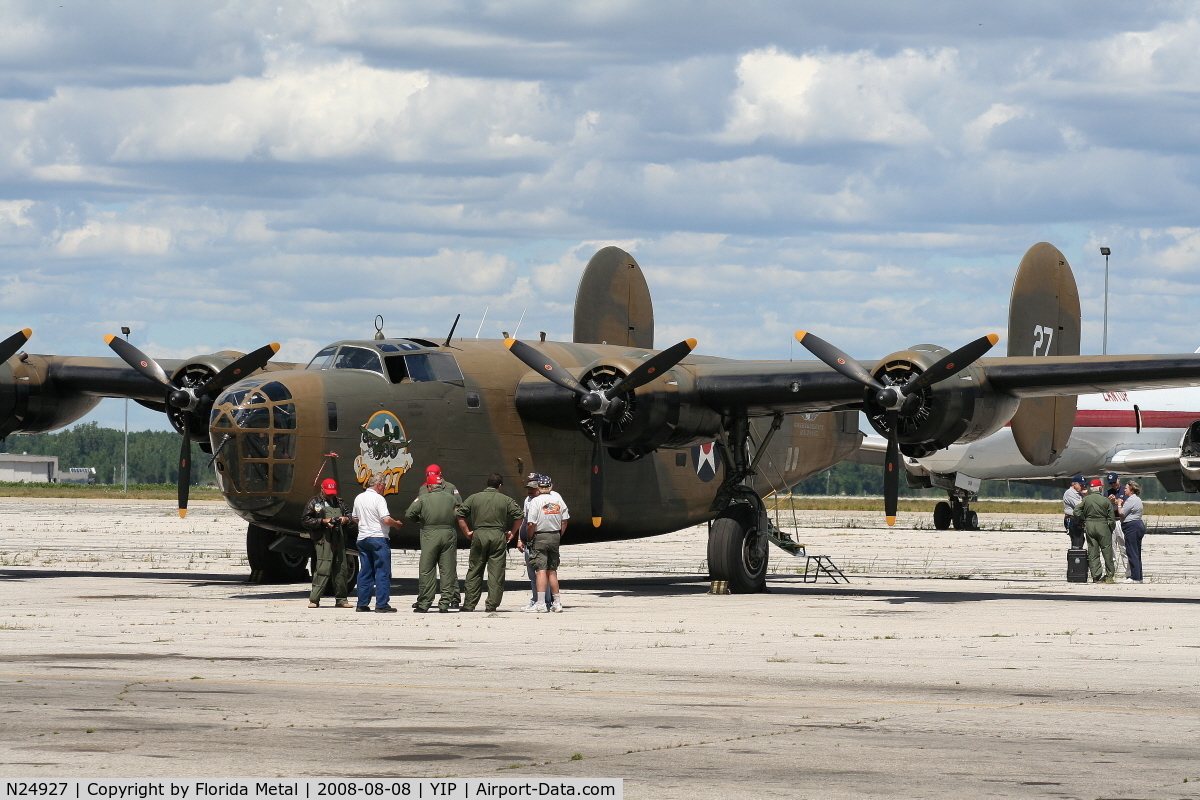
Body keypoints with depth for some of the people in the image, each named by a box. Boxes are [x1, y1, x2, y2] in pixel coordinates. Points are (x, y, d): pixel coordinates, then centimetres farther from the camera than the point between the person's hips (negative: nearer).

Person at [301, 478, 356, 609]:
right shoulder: (314, 503, 8)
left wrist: (346, 519, 5)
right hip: (323, 540, -5)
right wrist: (323, 521, -9)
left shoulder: (339, 502, 21)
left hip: (339, 541, 5)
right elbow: (305, 520, 0)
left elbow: (351, 518, 29)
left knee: (342, 569, 5)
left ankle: (341, 599, 14)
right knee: (323, 569, -13)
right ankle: (314, 599, -10)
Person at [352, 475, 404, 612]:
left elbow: (355, 518, 21)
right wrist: (397, 524, -1)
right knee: (382, 572, -3)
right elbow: (386, 520, -19)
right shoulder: (378, 499, -13)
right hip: (378, 538, -7)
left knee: (365, 572, 12)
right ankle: (381, 604, -6)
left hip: (362, 538, 7)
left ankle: (362, 604, 12)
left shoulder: (358, 498, 10)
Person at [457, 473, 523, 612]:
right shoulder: (506, 500, 3)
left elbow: (460, 515, 4)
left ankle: (469, 604, 7)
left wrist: (467, 532, 12)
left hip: (479, 534, 1)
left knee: (474, 571, 8)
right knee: (496, 572, 2)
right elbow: (518, 516, -1)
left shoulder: (474, 498, 7)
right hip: (498, 536, -1)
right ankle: (492, 604, -1)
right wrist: (512, 533, 12)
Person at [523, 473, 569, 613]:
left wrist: (530, 537, 2)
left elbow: (531, 524, -14)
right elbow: (564, 521, 5)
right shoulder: (557, 498, 4)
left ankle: (541, 604, -13)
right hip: (555, 537, 4)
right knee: (552, 571, 13)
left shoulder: (536, 501, -9)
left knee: (541, 570, -6)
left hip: (540, 537, -4)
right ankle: (557, 602, 15)